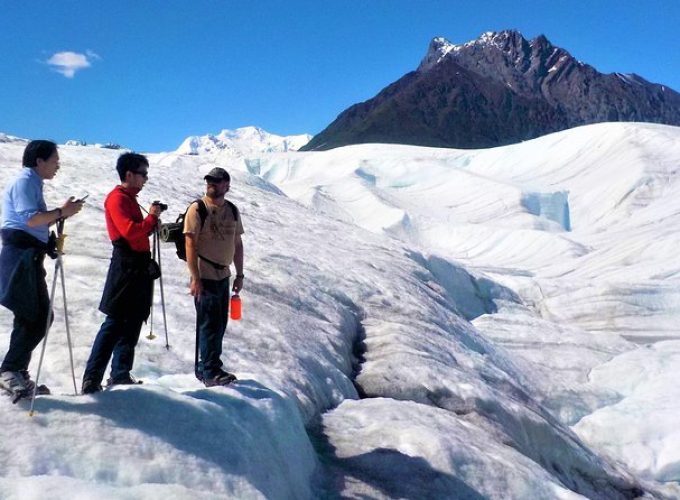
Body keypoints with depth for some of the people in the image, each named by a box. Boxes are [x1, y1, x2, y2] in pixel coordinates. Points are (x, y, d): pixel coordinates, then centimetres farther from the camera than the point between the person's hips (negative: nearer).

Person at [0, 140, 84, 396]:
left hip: (30, 257, 10)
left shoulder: (32, 183, 23)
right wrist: (61, 212, -12)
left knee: (40, 316, 10)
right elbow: (30, 219, -20)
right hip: (21, 256, -10)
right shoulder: (24, 182, -7)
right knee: (35, 317, -11)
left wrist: (61, 211, 13)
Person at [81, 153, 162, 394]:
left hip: (138, 268, 10)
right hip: (126, 267, -10)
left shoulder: (129, 199, 20)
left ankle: (120, 374, 18)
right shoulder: (117, 198, -9)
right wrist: (152, 217, -10)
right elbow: (130, 231, -22)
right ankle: (92, 378, -8)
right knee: (114, 324, -10)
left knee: (131, 323, 11)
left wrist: (152, 220, 5)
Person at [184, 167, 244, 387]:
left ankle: (205, 367, 26)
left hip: (223, 276, 7)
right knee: (210, 324, -4)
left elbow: (237, 244, 16)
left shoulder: (232, 211, 9)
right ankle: (211, 372, 6)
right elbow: (190, 245, -14)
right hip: (205, 277, -7)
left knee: (219, 325, 13)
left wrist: (239, 275, 12)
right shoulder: (197, 209, -9)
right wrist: (195, 278, -19)